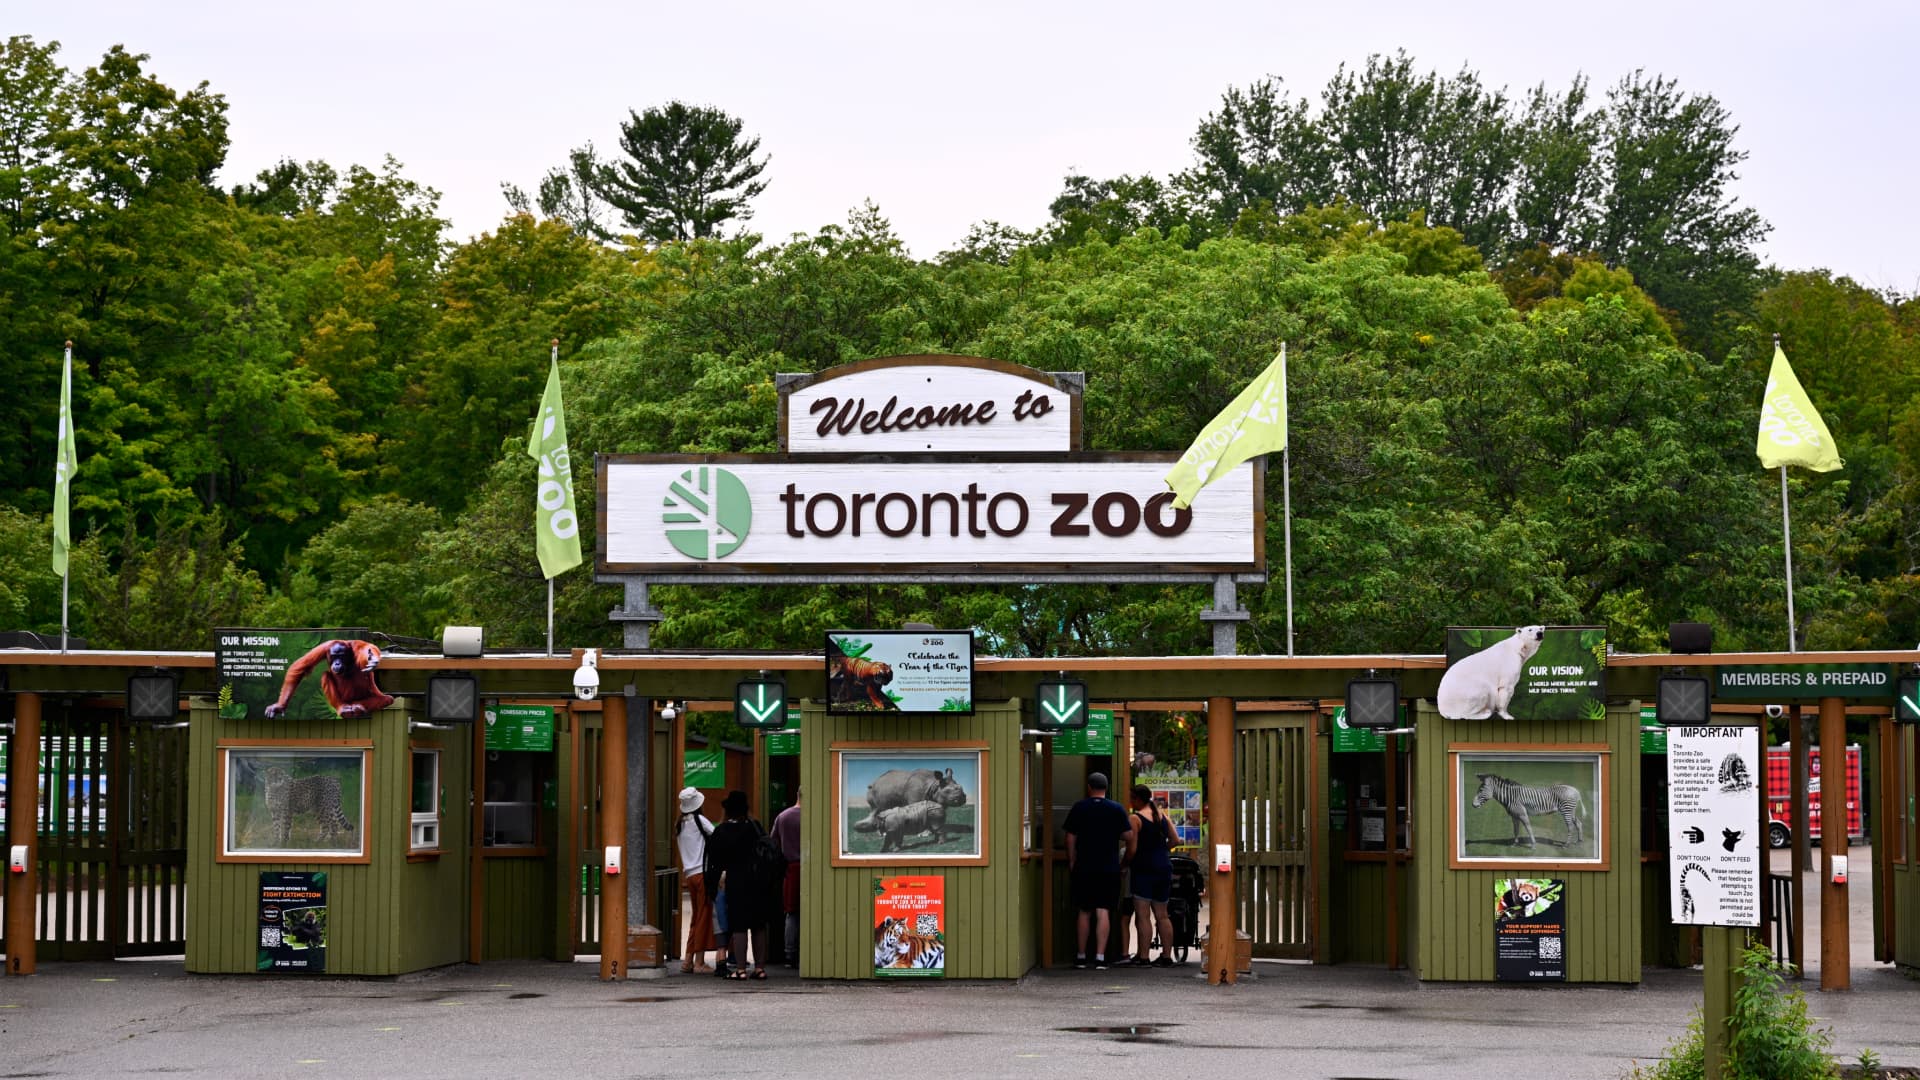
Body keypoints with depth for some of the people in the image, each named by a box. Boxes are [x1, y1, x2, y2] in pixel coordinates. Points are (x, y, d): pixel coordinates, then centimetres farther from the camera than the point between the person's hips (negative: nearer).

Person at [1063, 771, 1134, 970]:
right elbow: (1129, 837, -1)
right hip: (1109, 869, -1)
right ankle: (1100, 957, -8)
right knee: (1103, 912, -1)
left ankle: (1081, 956, 12)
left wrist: (1071, 864, 9)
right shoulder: (1116, 809, 0)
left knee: (1084, 912, 9)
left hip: (1083, 868, 1)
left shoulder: (1078, 808, 1)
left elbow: (1070, 838, 1)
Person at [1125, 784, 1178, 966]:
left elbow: (1132, 848, -14)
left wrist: (1124, 865, 0)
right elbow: (1174, 840, 11)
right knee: (1162, 916, 11)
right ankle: (1167, 956, 10)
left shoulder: (1135, 818, -9)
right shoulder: (1162, 816, 10)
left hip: (1144, 869, -7)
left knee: (1143, 916, -5)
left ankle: (1143, 956, -8)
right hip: (1164, 868, 7)